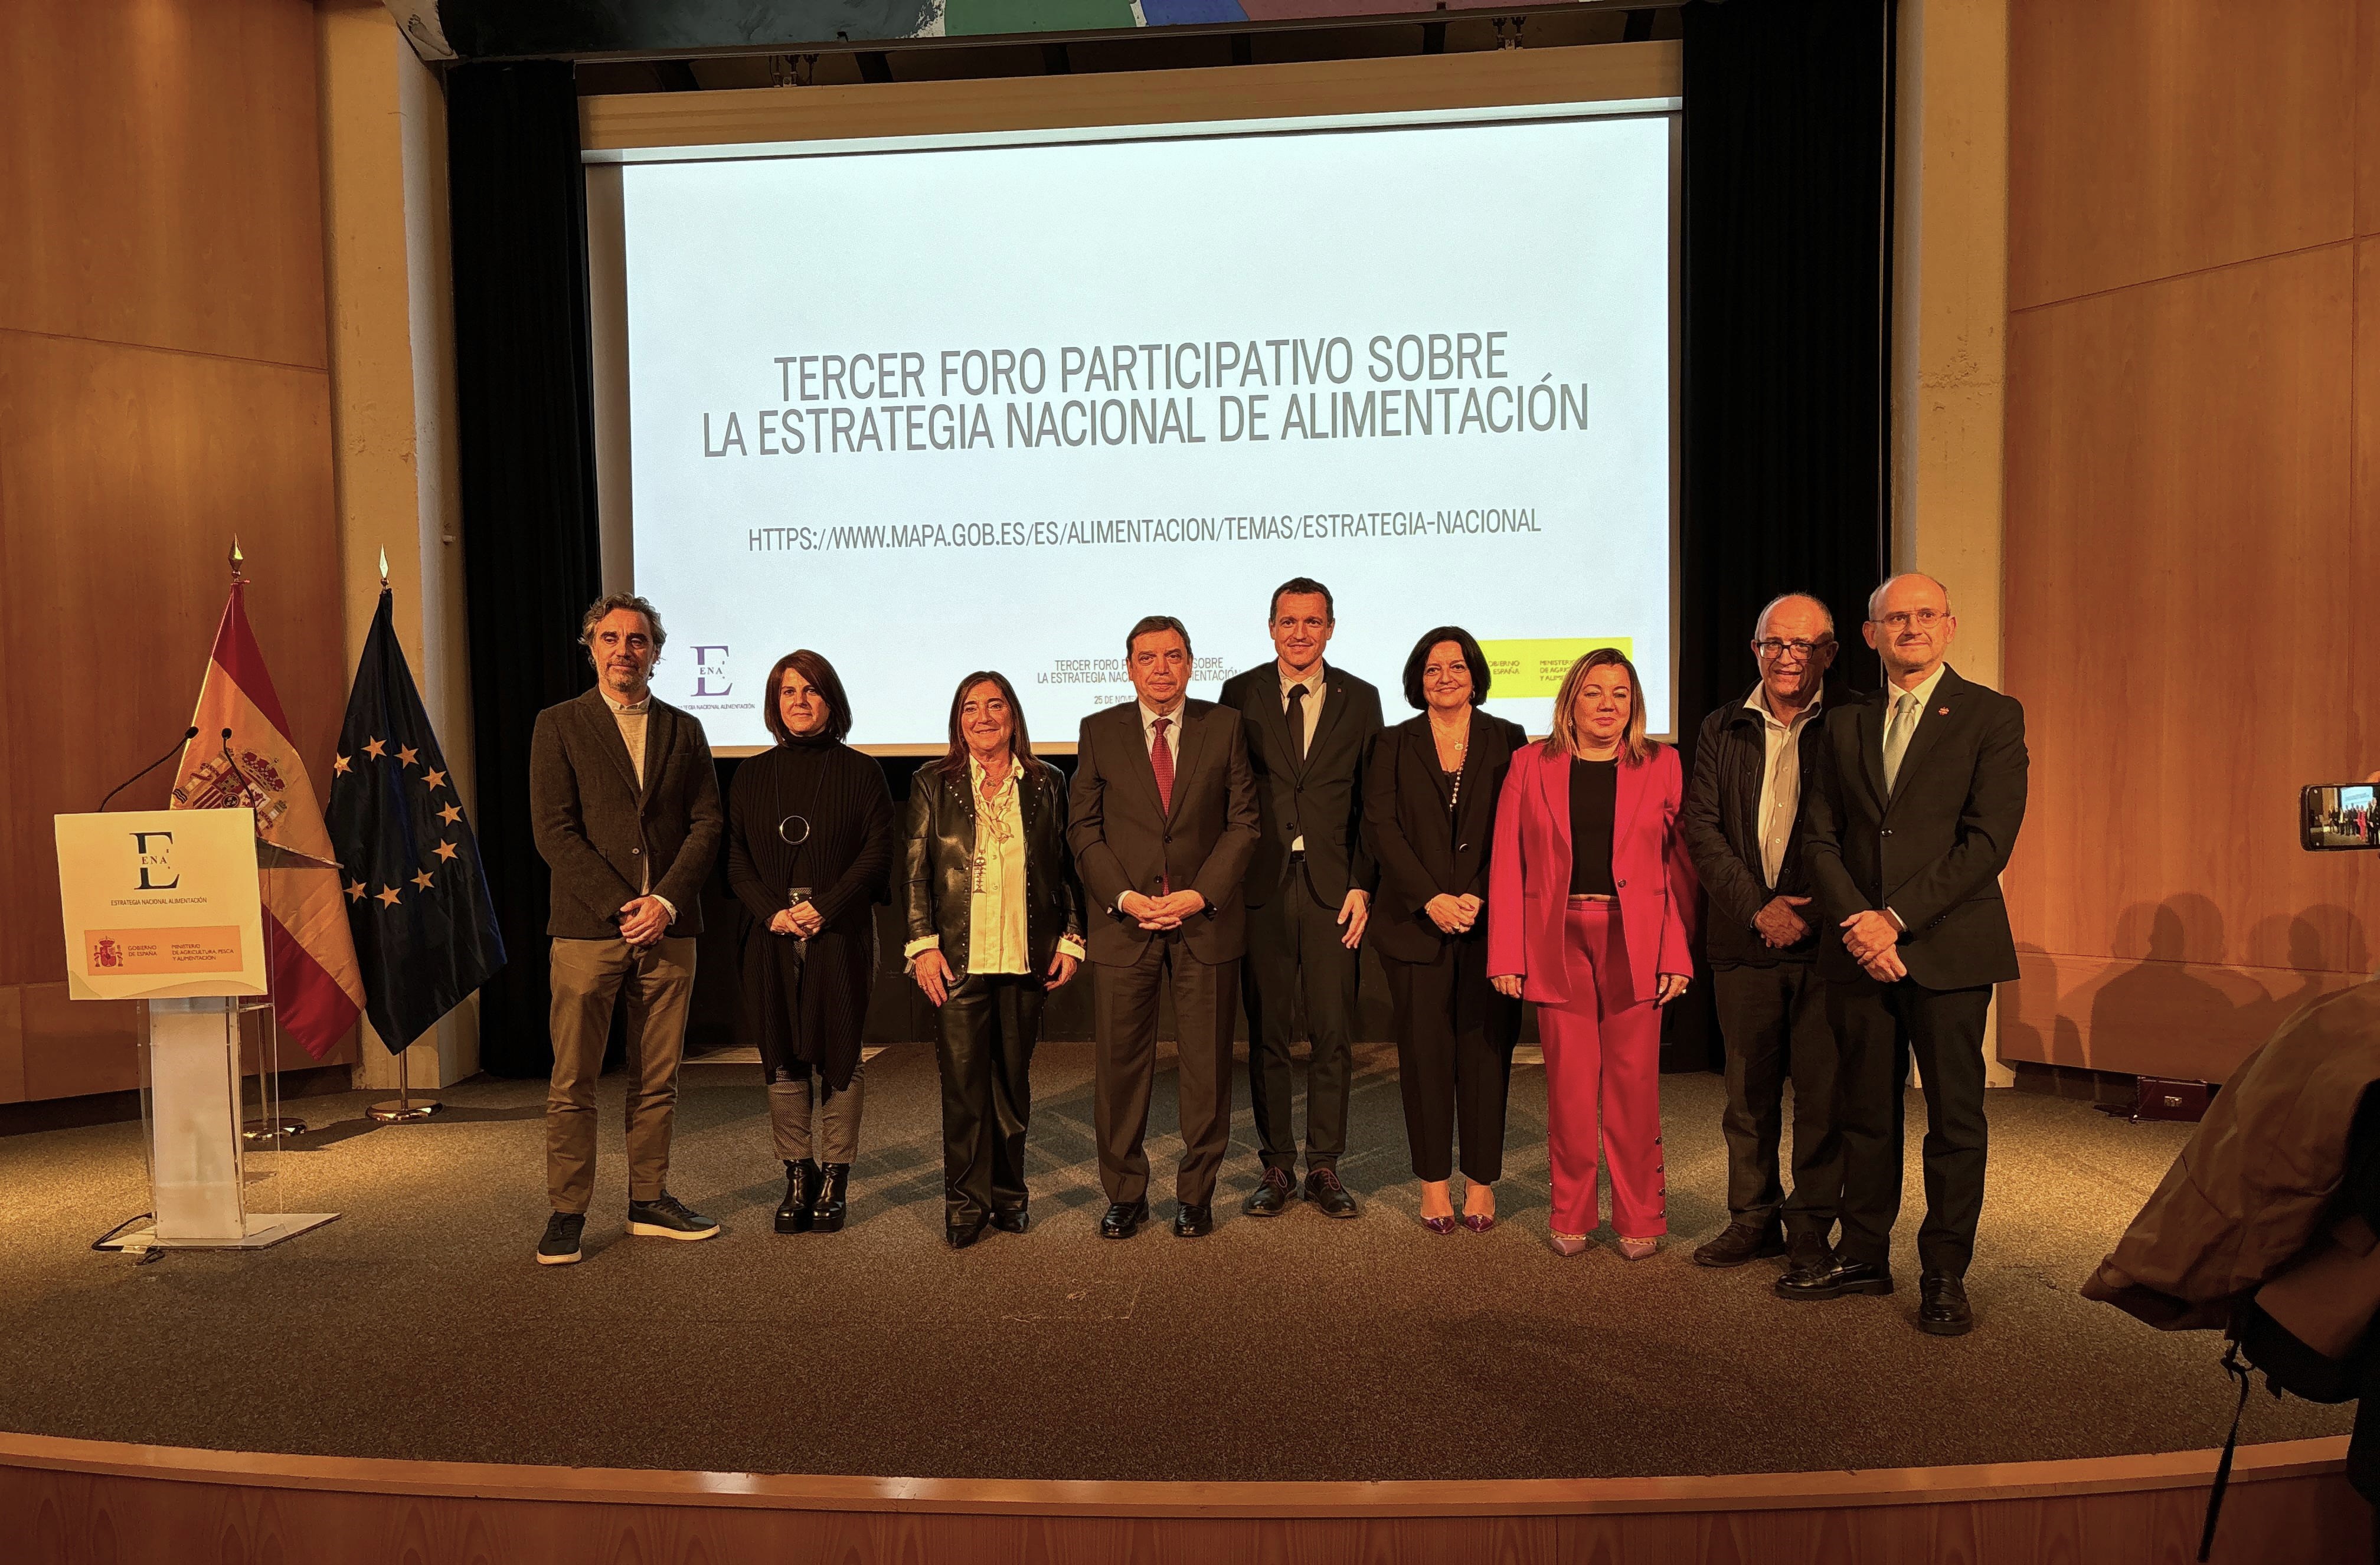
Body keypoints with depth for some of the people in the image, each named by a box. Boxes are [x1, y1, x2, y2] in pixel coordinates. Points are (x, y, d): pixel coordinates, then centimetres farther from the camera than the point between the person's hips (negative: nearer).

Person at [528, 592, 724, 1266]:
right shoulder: (558, 726, 4)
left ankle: (649, 1202, 20)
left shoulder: (684, 730, 12)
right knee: (572, 1082, 1)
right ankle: (567, 1212, 13)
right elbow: (553, 831, -4)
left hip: (668, 927, 3)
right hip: (587, 928, -2)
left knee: (657, 1079, 9)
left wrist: (665, 900, -8)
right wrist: (621, 906, -11)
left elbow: (707, 824, 6)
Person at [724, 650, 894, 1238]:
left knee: (838, 1056, 3)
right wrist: (774, 912, -8)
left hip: (840, 934, -2)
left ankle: (835, 1180, 12)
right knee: (782, 1059, 5)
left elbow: (877, 853, -3)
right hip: (772, 936, 3)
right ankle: (797, 1176, 15)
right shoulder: (752, 775, 11)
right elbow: (738, 862, 8)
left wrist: (824, 907, -13)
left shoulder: (860, 772, 3)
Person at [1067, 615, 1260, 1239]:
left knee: (1208, 1064, 6)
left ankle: (1196, 1193, 21)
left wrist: (1201, 894, -10)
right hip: (1123, 923, 0)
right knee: (1119, 1064, 5)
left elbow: (1243, 821, 2)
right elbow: (1084, 829, 5)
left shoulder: (1225, 726, 5)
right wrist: (1124, 896, -9)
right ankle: (1125, 1194, 21)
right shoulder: (1098, 732, 6)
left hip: (1206, 921, 0)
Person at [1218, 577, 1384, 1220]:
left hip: (1333, 886, 0)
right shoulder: (1241, 694, 6)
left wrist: (1361, 886, -4)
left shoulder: (1359, 699, 8)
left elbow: (1372, 804, 6)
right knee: (1266, 1035, 6)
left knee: (1333, 1034, 4)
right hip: (1262, 884, 0)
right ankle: (1277, 1167, 18)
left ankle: (1325, 1168, 17)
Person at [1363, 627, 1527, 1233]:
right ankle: (1434, 1184, 13)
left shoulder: (1507, 741, 8)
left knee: (1485, 1051, 3)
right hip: (1416, 922, 0)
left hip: (1490, 922, 0)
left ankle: (1481, 1183, 14)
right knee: (1425, 1052, 2)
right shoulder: (1393, 745, 9)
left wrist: (1478, 897, -12)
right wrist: (1431, 899, -12)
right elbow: (1380, 827, -1)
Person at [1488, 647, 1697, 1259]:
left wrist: (1677, 953, -5)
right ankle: (1572, 1215, 18)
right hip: (1558, 942, 0)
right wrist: (1507, 954, -3)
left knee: (1634, 1082, 2)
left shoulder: (1661, 765, 7)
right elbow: (1507, 864, 4)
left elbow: (1681, 864, 3)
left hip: (1635, 944, 0)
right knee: (1569, 1083, 4)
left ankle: (1640, 1217, 17)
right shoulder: (1531, 766, 7)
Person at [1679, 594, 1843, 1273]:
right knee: (1748, 1089, 10)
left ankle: (1811, 1226, 18)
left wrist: (1810, 912, -13)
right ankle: (1753, 1218, 23)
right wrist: (1757, 908, -9)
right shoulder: (1721, 729, 10)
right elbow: (1701, 827, 2)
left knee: (1823, 1091, 3)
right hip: (1744, 938, 3)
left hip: (1825, 939, -2)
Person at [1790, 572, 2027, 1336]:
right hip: (1859, 949, 4)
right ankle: (1863, 1253, 24)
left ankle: (1945, 1273, 17)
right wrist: (1853, 920, -9)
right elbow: (1820, 834, 7)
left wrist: (1897, 918, -14)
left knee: (1955, 1117, 4)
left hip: (1948, 948, -3)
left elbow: (1989, 839, -9)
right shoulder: (1845, 723, 12)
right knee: (1863, 1111, 11)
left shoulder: (1992, 716, 0)